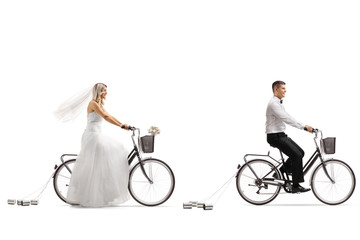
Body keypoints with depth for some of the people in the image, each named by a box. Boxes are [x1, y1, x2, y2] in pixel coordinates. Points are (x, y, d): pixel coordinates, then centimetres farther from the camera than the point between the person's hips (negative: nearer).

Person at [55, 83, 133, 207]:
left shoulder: (100, 104, 18)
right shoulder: (93, 103, -12)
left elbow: (110, 117, 16)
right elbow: (106, 117, -22)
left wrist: (124, 125, 7)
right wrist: (122, 126, -26)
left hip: (97, 135, 10)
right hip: (92, 135, -10)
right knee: (91, 166, -10)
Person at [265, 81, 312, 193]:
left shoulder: (279, 103, 16)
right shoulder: (273, 103, -18)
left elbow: (288, 119, 17)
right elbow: (287, 119, -26)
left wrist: (305, 126, 9)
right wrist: (304, 127, -28)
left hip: (281, 135, 10)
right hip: (275, 136, -10)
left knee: (300, 152, 7)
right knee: (297, 155, -15)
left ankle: (280, 172, 15)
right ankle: (296, 186, -10)